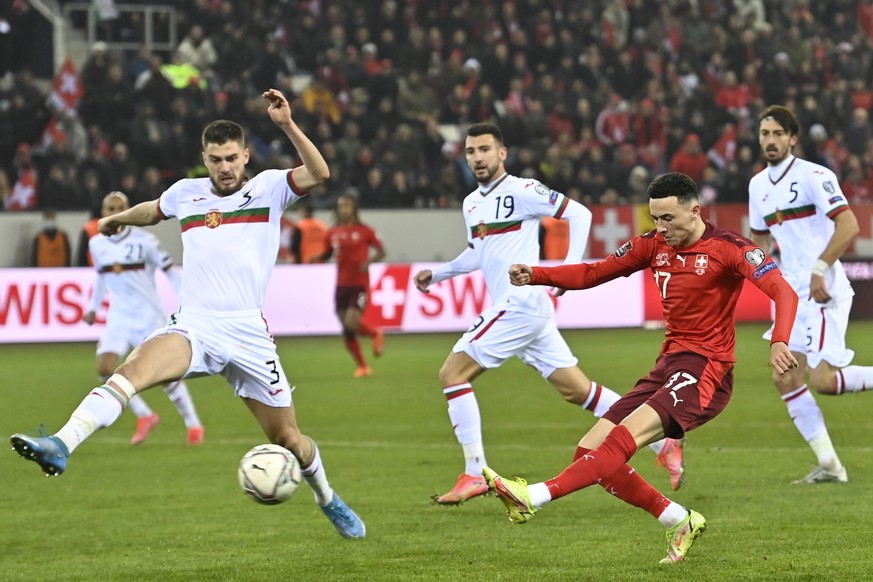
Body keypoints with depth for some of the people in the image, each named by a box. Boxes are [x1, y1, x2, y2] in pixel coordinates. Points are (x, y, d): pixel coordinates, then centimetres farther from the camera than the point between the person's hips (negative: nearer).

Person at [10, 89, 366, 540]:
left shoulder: (268, 188, 3)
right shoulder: (186, 193, 12)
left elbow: (318, 173, -17)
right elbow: (154, 210, 37)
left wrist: (287, 125, -27)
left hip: (249, 334, -1)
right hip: (193, 328, 1)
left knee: (287, 439, 9)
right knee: (133, 369, -31)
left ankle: (327, 498, 40)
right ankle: (61, 445, -47)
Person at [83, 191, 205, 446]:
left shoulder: (144, 240, -10)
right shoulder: (96, 244, 4)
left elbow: (170, 272, -6)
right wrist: (93, 308, 18)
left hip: (148, 316, -4)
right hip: (119, 317, 4)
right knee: (104, 367, -15)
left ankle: (193, 425, 12)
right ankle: (144, 416, 2)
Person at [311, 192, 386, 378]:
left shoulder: (364, 231, -4)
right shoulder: (332, 233, 6)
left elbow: (381, 251, 2)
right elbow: (327, 254, 17)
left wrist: (370, 260, -17)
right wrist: (316, 258, -5)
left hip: (360, 284, -4)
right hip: (341, 285, 4)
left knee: (352, 323, -21)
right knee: (347, 331, 3)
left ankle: (376, 333, 12)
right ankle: (362, 366, 19)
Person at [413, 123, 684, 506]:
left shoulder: (522, 191, -8)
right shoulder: (471, 204, 17)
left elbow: (579, 213, -8)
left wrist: (571, 266, -14)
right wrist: (438, 274, 24)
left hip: (520, 305, -9)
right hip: (509, 307, 9)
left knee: (452, 373, -10)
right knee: (577, 389, 7)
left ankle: (475, 473, -9)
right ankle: (662, 443, 11)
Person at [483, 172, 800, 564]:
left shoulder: (728, 248, -9)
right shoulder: (654, 245, 10)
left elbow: (782, 291, -19)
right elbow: (592, 274, 15)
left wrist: (779, 341, -39)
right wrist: (536, 275, -2)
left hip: (705, 373, -8)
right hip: (667, 367, 8)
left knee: (626, 435, -28)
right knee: (590, 451, -1)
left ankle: (536, 497, -38)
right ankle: (679, 521, 8)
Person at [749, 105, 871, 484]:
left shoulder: (813, 176, -11)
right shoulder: (758, 185, 13)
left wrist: (819, 269, -24)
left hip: (824, 292, -8)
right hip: (793, 294, 8)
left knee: (821, 379, -18)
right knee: (785, 379, 2)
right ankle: (829, 465, 7)